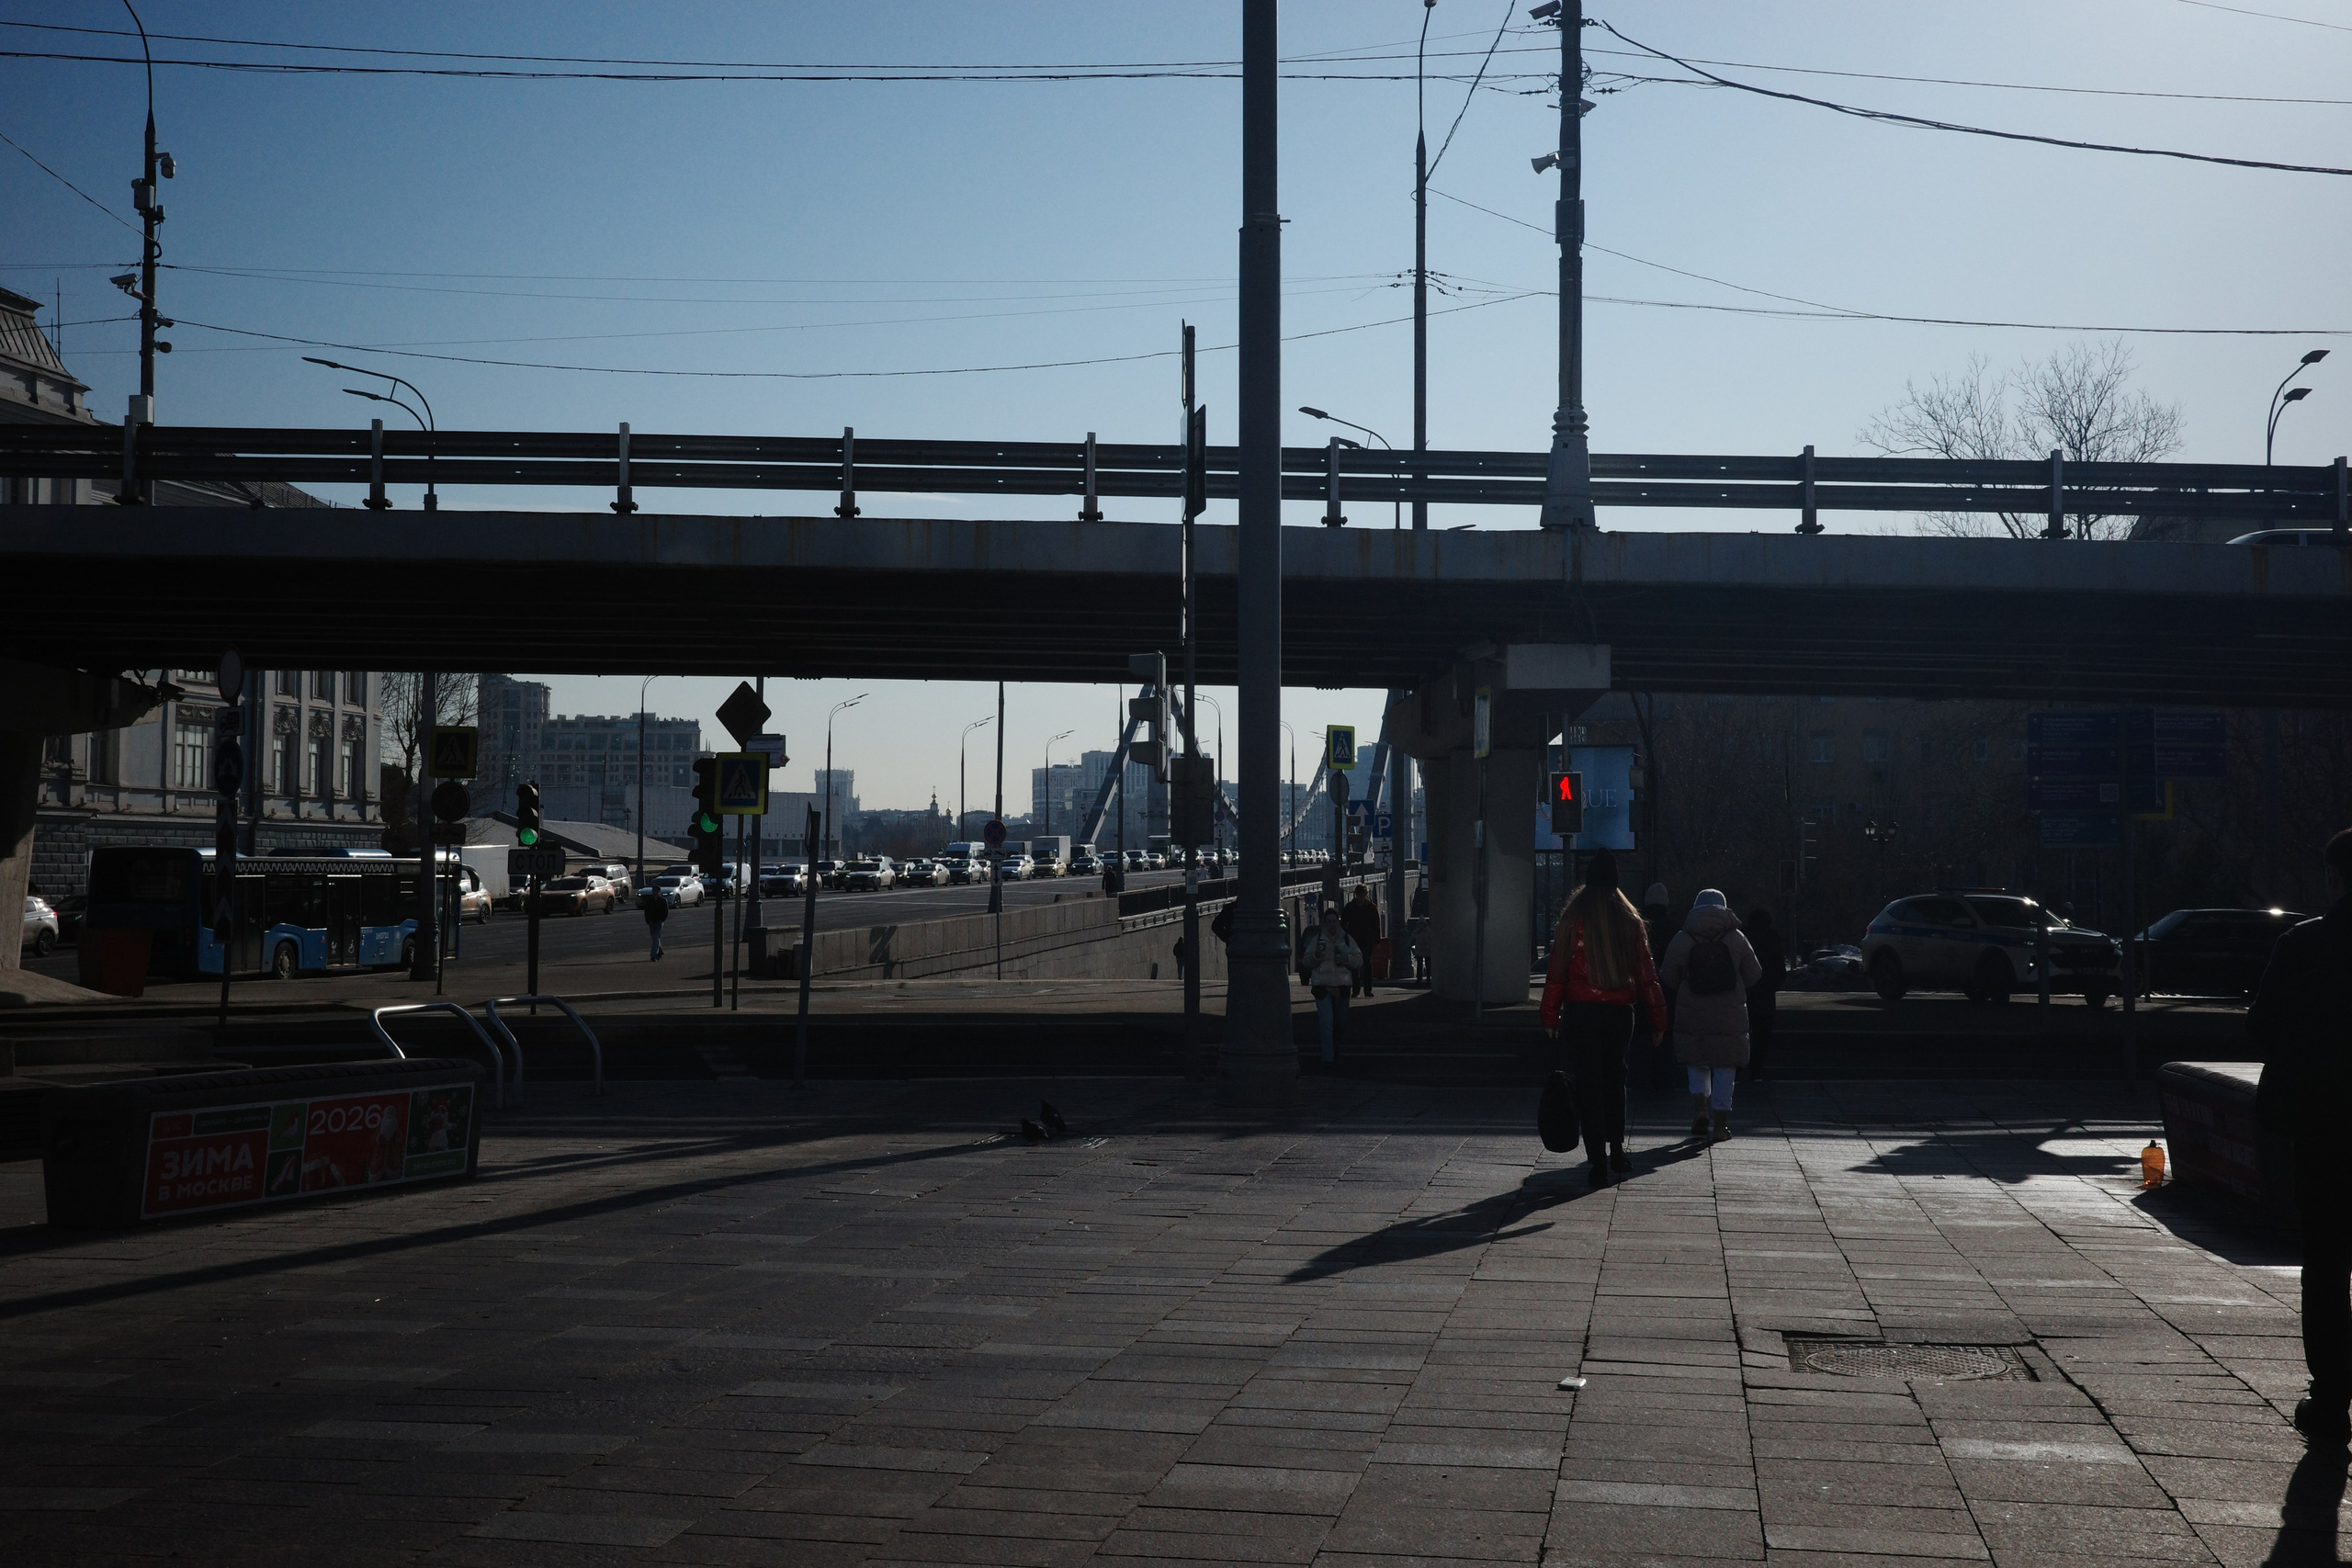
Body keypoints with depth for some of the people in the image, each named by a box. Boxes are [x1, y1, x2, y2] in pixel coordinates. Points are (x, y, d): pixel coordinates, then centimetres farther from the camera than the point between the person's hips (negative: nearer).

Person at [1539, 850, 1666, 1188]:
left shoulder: (1573, 918, -6)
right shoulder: (1630, 921, 3)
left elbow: (1557, 970, -7)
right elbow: (1646, 973, 4)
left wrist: (1551, 1016, -2)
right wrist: (1657, 1018, 9)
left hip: (1580, 1011, -3)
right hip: (1620, 1011, 3)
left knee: (1588, 1084, 0)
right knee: (1614, 1079, 21)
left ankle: (1598, 1161, -7)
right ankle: (1616, 1152, 27)